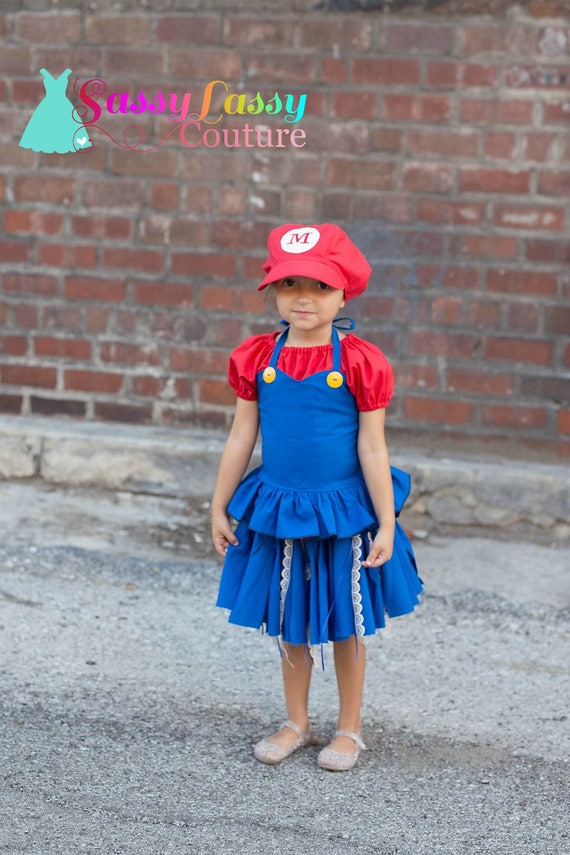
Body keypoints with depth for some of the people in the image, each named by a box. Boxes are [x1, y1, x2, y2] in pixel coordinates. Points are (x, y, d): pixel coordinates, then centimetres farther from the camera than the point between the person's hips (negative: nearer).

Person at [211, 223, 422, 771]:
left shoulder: (360, 362, -11)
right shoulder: (257, 358, -3)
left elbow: (371, 448, -8)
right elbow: (241, 438, 4)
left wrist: (385, 525, -8)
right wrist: (219, 508, 7)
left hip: (343, 511, -2)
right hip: (277, 510, 3)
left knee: (346, 625, 11)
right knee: (290, 622, 15)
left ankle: (349, 730, 29)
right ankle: (296, 724, 33)